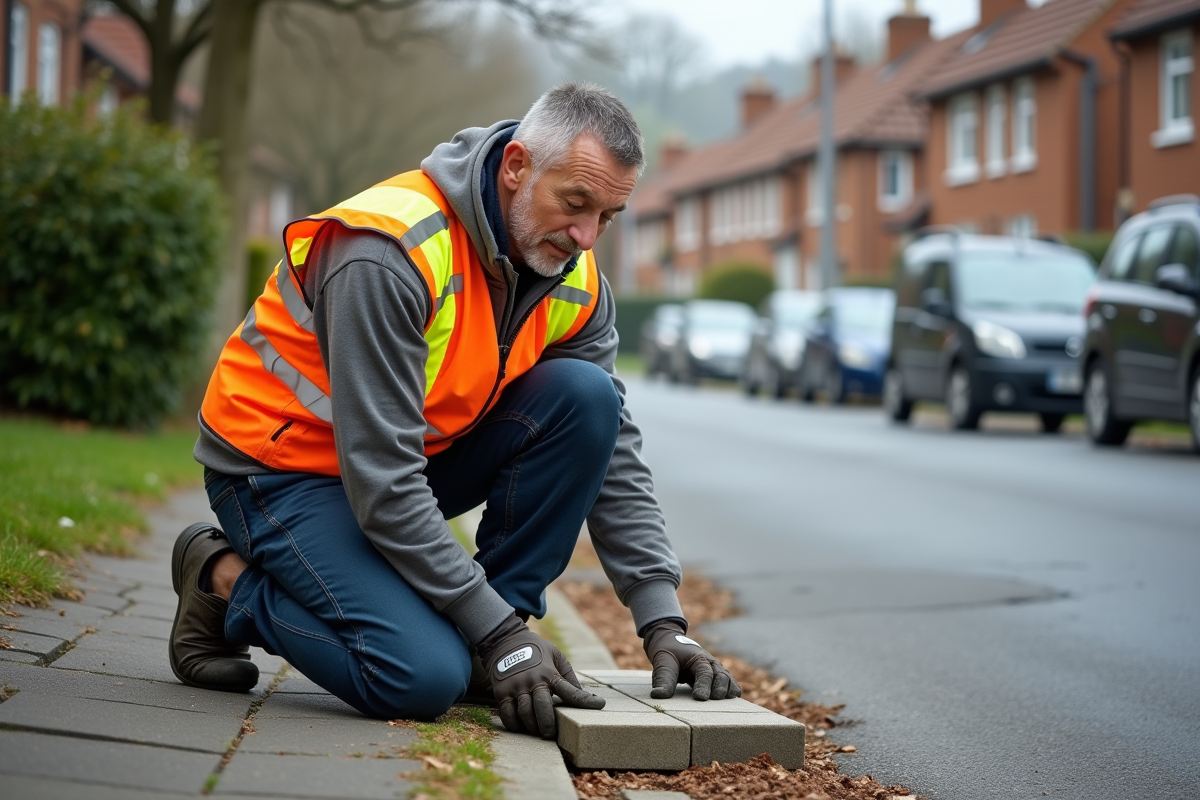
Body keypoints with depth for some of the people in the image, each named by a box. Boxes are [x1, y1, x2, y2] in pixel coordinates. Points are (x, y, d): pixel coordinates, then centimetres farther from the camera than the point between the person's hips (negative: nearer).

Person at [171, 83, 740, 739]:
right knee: (423, 678, -25)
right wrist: (496, 633, -30)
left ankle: (501, 647, -5)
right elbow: (381, 477, -31)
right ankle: (226, 579, 0)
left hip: (419, 453, 7)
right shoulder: (391, 254, -30)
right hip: (281, 465, -7)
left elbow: (615, 455, -2)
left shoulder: (577, 283, -6)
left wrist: (663, 624, -12)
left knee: (585, 396, -15)